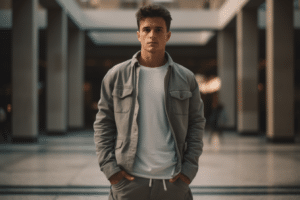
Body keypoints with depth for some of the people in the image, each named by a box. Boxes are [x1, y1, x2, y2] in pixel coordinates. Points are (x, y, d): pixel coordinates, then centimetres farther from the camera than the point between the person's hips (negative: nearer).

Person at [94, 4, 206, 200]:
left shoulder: (186, 78, 6)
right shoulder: (116, 76, 4)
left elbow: (197, 123, 8)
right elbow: (103, 123, 5)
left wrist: (190, 167, -1)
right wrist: (108, 165, -4)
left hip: (174, 180, 1)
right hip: (128, 179, 0)